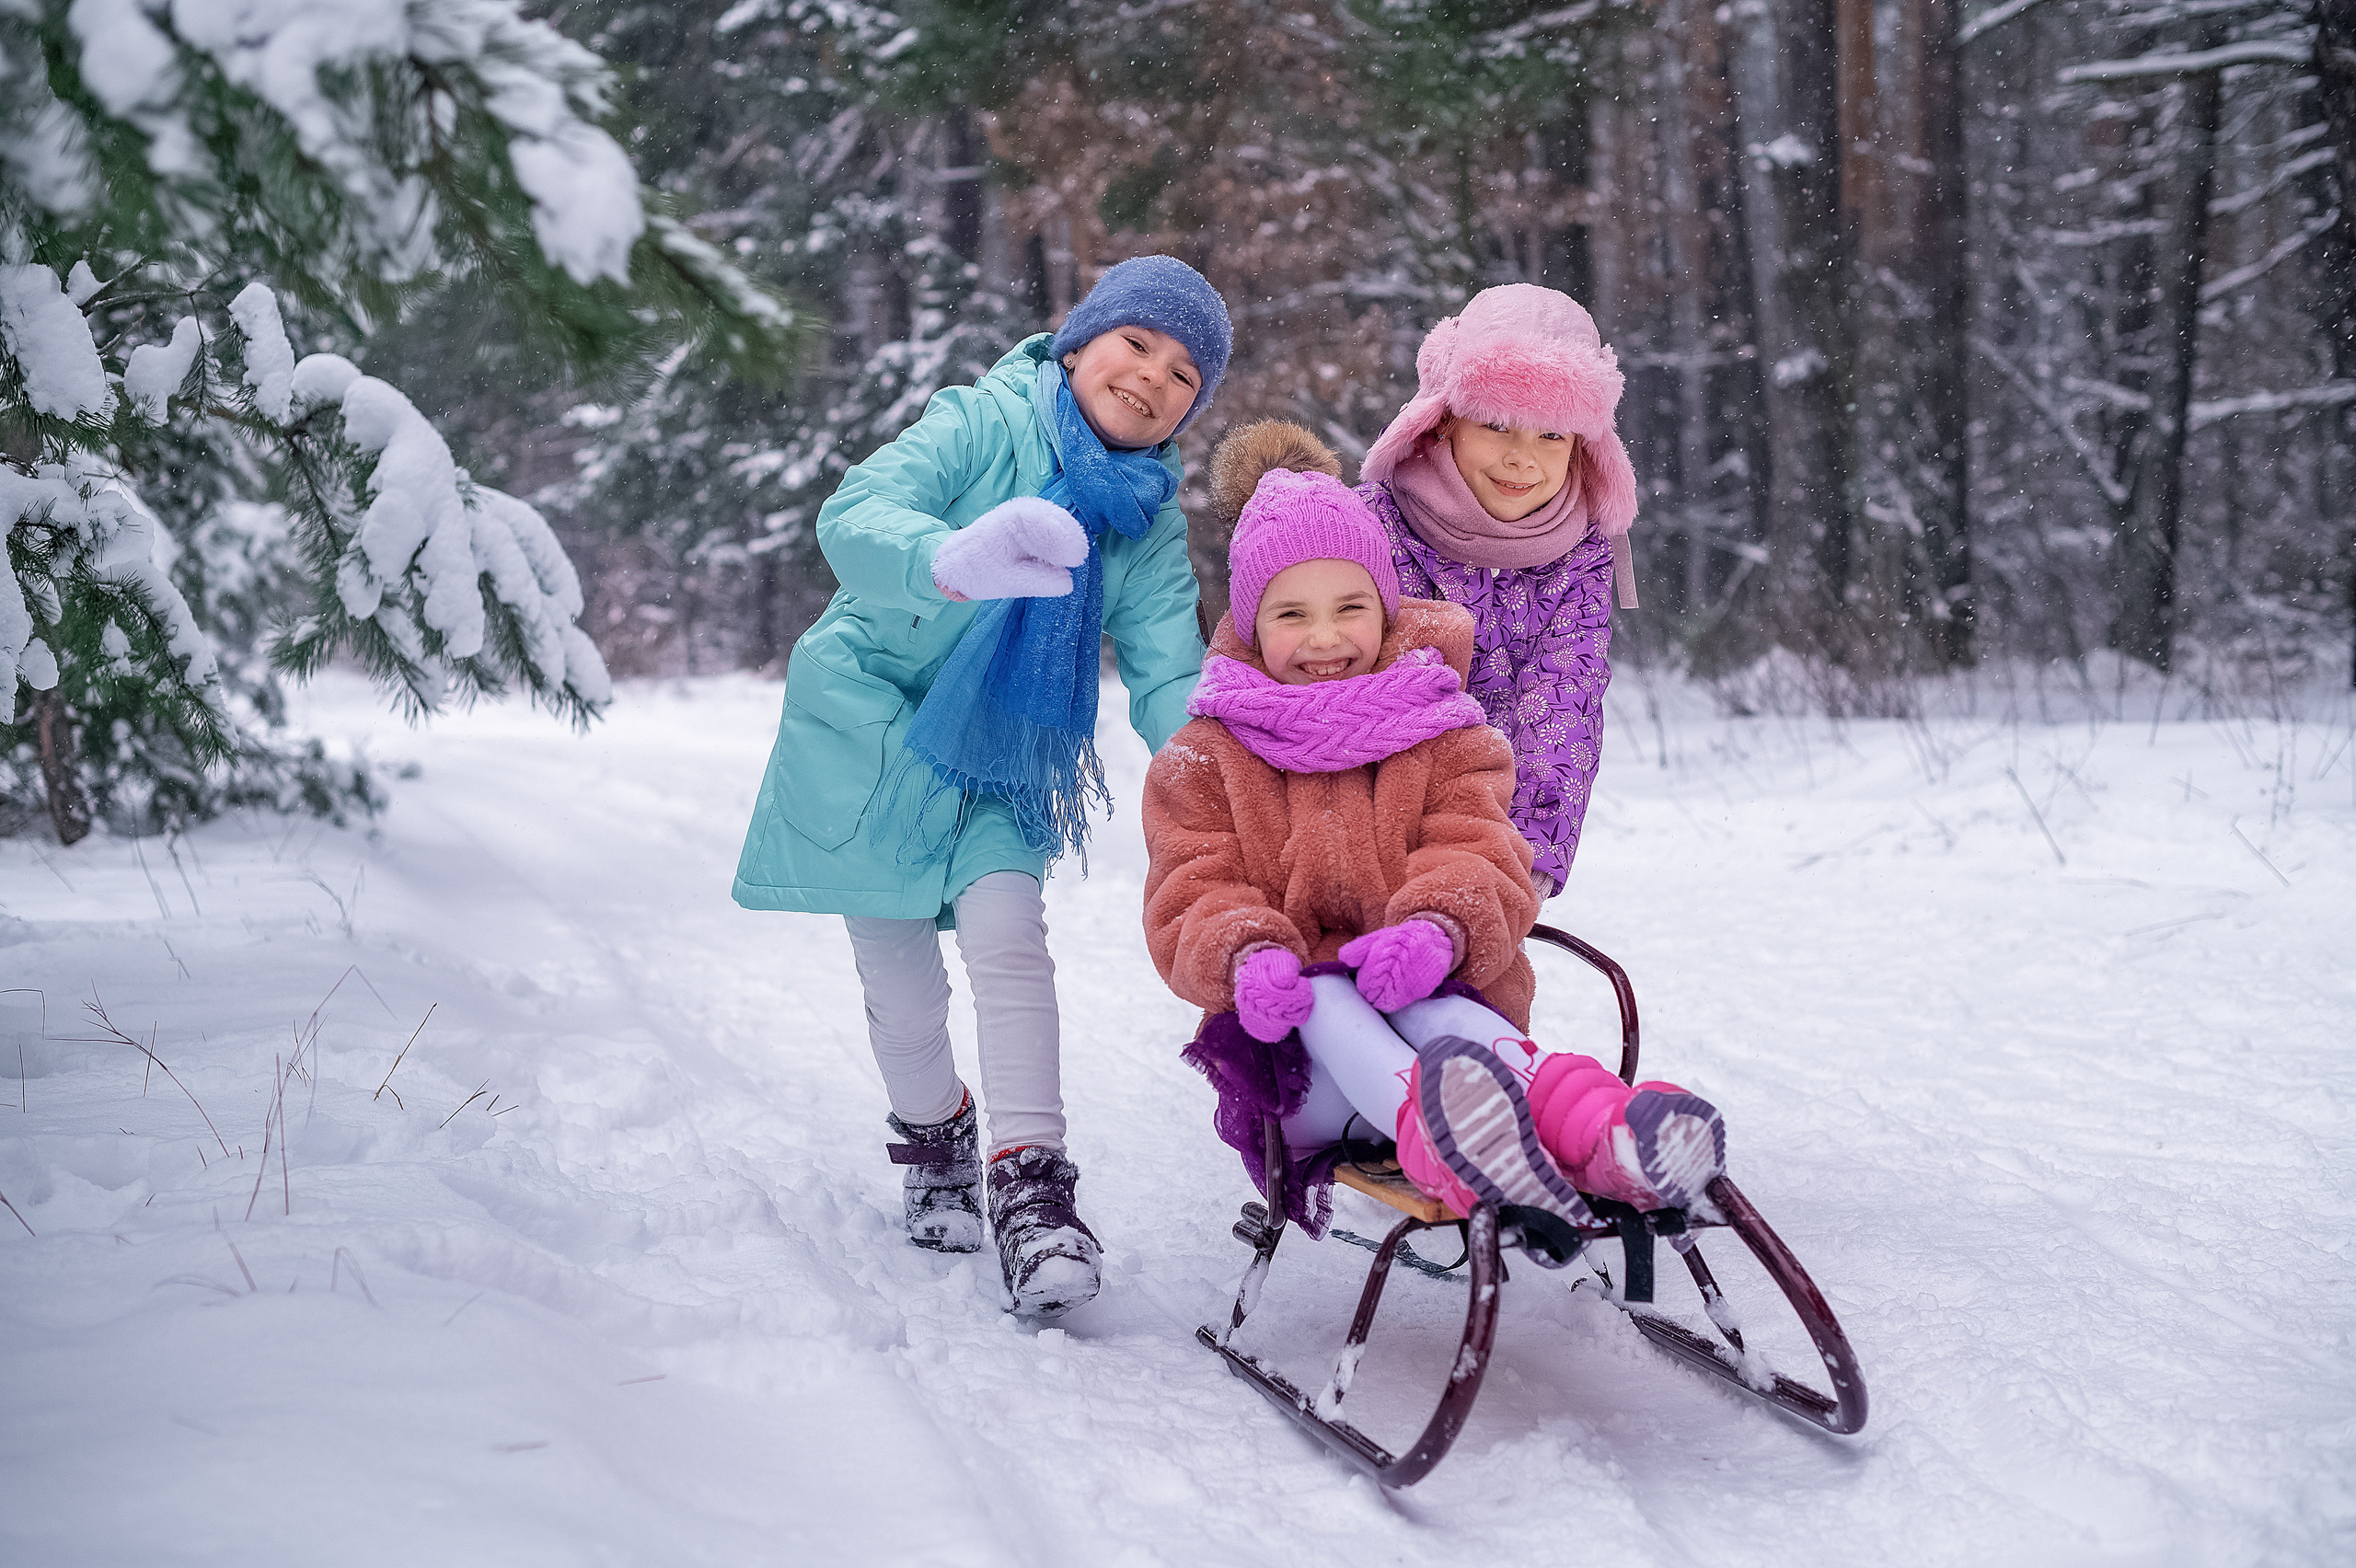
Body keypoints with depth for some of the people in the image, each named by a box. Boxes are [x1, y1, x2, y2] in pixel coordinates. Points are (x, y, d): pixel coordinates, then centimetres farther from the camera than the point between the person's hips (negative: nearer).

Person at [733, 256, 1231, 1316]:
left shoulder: (1151, 530, -5)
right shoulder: (981, 424, -18)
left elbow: (1168, 679, -14)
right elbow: (853, 517, -35)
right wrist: (952, 562, -58)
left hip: (1001, 757, 3)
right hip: (869, 722, -2)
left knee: (1008, 938, -19)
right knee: (900, 969, 4)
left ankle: (1030, 1188, -16)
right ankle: (935, 1142, 31)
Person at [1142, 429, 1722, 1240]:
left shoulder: (1444, 743, 13)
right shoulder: (1203, 762, 11)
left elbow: (1482, 861, -3)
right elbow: (1192, 902, 0)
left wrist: (1440, 927, -30)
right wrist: (1244, 956, -27)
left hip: (1433, 991, 0)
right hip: (1296, 1052, 0)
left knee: (1440, 1012, -36)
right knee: (1322, 998, -36)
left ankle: (1600, 1127, -71)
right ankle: (1429, 1121, -72)